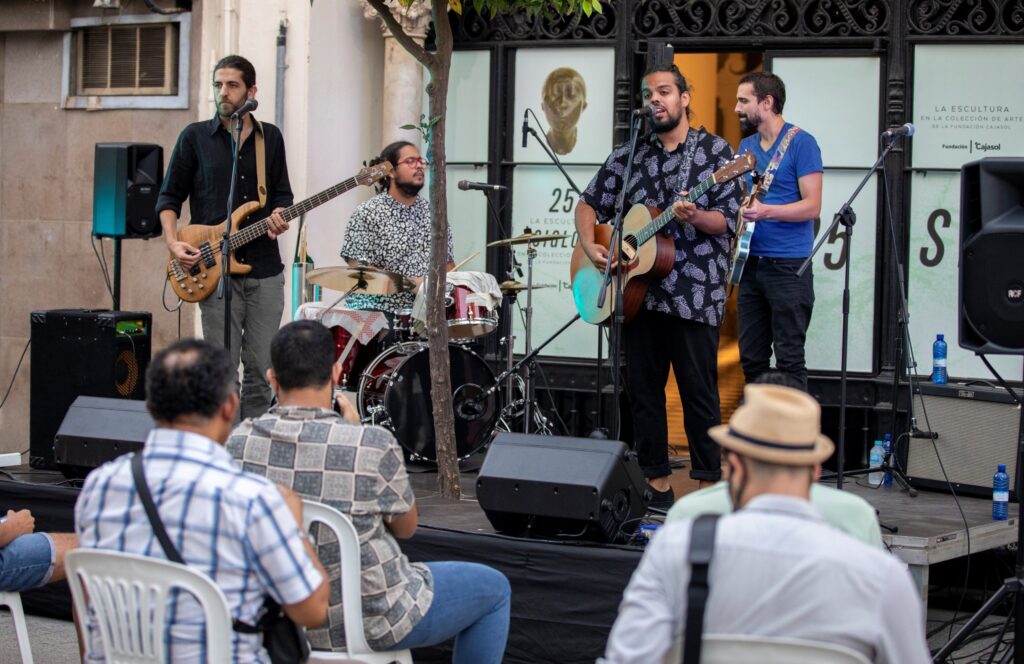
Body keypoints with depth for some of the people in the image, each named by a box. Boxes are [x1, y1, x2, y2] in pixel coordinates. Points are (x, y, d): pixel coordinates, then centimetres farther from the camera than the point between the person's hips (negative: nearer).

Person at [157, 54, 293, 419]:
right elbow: (169, 197, 5)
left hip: (264, 269, 3)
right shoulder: (195, 136, 4)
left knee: (261, 372, 2)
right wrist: (174, 243, -10)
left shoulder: (271, 138, 11)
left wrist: (279, 216, -5)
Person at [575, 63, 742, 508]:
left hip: (694, 292, -5)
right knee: (643, 389, 8)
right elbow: (589, 205, 18)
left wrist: (694, 217, -25)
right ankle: (657, 483, 17)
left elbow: (725, 220, -5)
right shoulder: (627, 156, 12)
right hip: (637, 289, 5)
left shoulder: (715, 151, 0)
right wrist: (590, 246, 0)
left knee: (699, 394, -4)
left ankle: (709, 486, 3)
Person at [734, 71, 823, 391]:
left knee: (789, 358, -5)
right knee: (751, 357, 9)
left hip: (788, 266, -7)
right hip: (752, 264, 7)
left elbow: (812, 205, -13)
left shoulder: (801, 143, -7)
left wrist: (765, 211, -26)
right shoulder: (746, 146, 15)